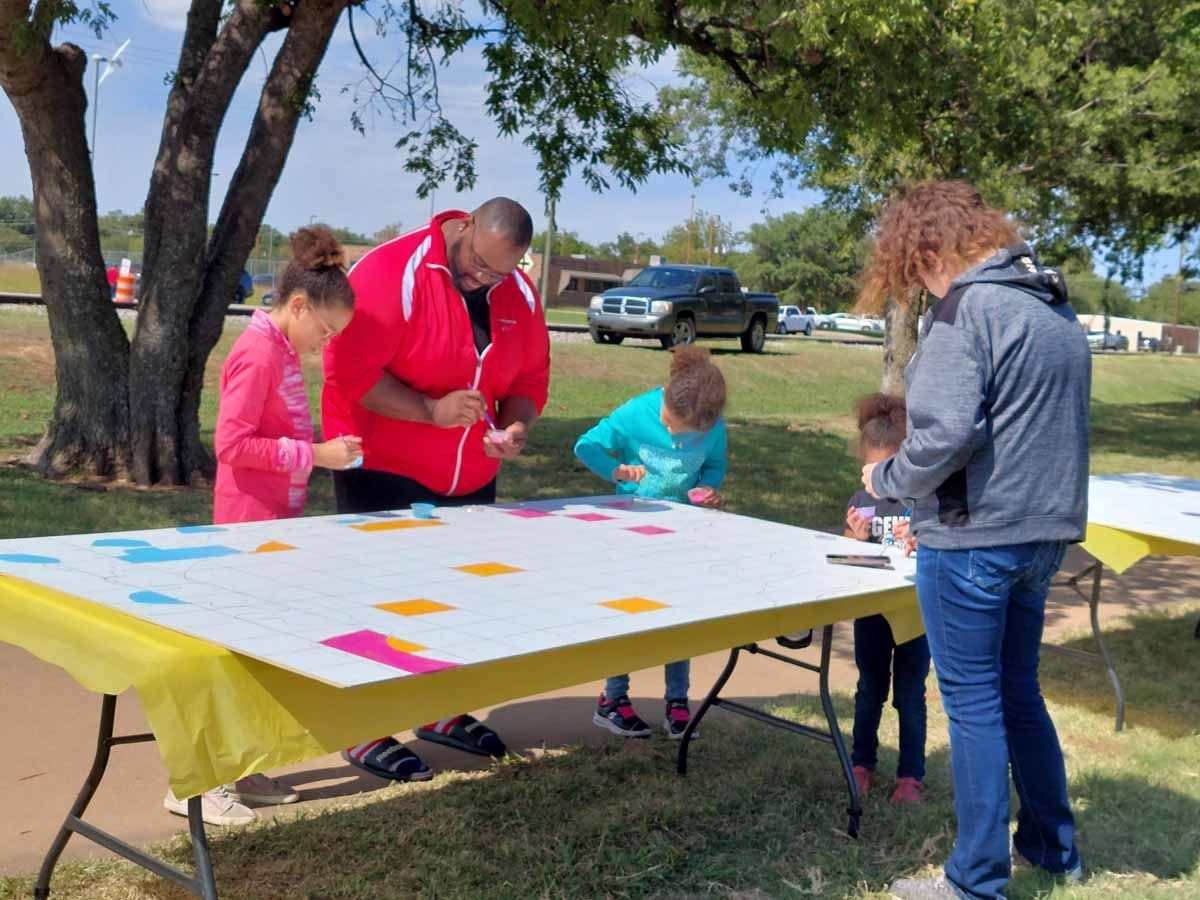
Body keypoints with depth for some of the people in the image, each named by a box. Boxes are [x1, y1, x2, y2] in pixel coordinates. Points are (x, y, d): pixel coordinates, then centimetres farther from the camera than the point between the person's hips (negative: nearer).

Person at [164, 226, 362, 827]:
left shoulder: (282, 351, 11)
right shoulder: (258, 354, -18)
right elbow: (232, 442, -23)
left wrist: (324, 449, 7)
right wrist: (316, 454, -22)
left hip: (276, 520, 10)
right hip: (251, 524, -10)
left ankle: (235, 767, 23)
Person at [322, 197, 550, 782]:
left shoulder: (519, 295, 3)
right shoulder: (390, 273, -18)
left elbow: (530, 377, 10)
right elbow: (350, 372, -23)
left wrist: (516, 428, -11)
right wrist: (431, 410, -29)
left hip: (471, 478, 7)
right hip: (383, 472, -7)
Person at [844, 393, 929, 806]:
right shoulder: (861, 502, -1)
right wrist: (858, 536, -16)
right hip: (871, 609, 3)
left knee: (909, 695, 7)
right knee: (869, 690, 16)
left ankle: (911, 775, 17)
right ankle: (862, 764, 29)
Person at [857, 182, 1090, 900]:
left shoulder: (966, 307, -14)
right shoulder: (1057, 308, 13)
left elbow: (944, 433, -23)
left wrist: (887, 480, -4)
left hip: (973, 537, -8)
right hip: (1045, 530, 8)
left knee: (973, 699, 3)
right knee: (1018, 687, 21)